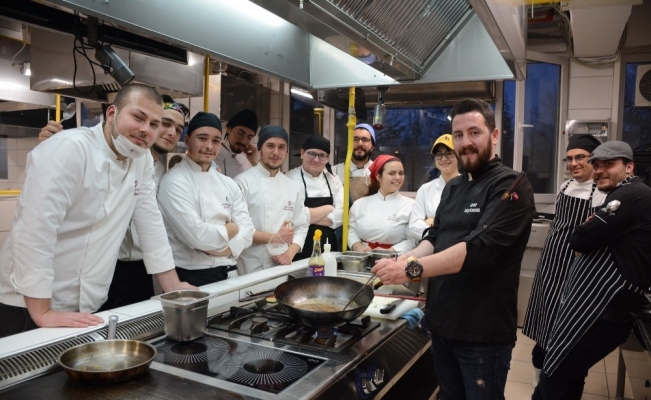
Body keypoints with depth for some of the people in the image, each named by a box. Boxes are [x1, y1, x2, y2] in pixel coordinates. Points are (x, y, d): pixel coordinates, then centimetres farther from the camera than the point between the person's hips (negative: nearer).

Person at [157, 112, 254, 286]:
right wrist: (230, 229, -7)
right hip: (189, 277, -6)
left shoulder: (228, 184, 8)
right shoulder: (174, 181, -13)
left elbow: (246, 228, 2)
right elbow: (196, 235, -23)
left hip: (226, 273, 6)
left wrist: (227, 248, -16)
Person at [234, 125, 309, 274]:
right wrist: (275, 237, -16)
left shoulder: (293, 187, 7)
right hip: (251, 270, -4)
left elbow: (301, 226, 9)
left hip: (283, 269, 5)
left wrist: (290, 253, -7)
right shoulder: (243, 182, -9)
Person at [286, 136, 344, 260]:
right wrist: (327, 208, -9)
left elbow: (339, 216, -4)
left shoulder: (334, 181, 6)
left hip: (328, 250, 5)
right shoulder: (290, 179, -8)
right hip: (299, 251, -4)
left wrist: (308, 217, -13)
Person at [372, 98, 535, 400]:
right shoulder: (452, 187, 10)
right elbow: (435, 239, 10)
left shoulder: (511, 186, -15)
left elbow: (480, 248, -27)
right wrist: (403, 261, -11)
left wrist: (412, 269, -33)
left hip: (483, 331, -7)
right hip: (442, 323, 7)